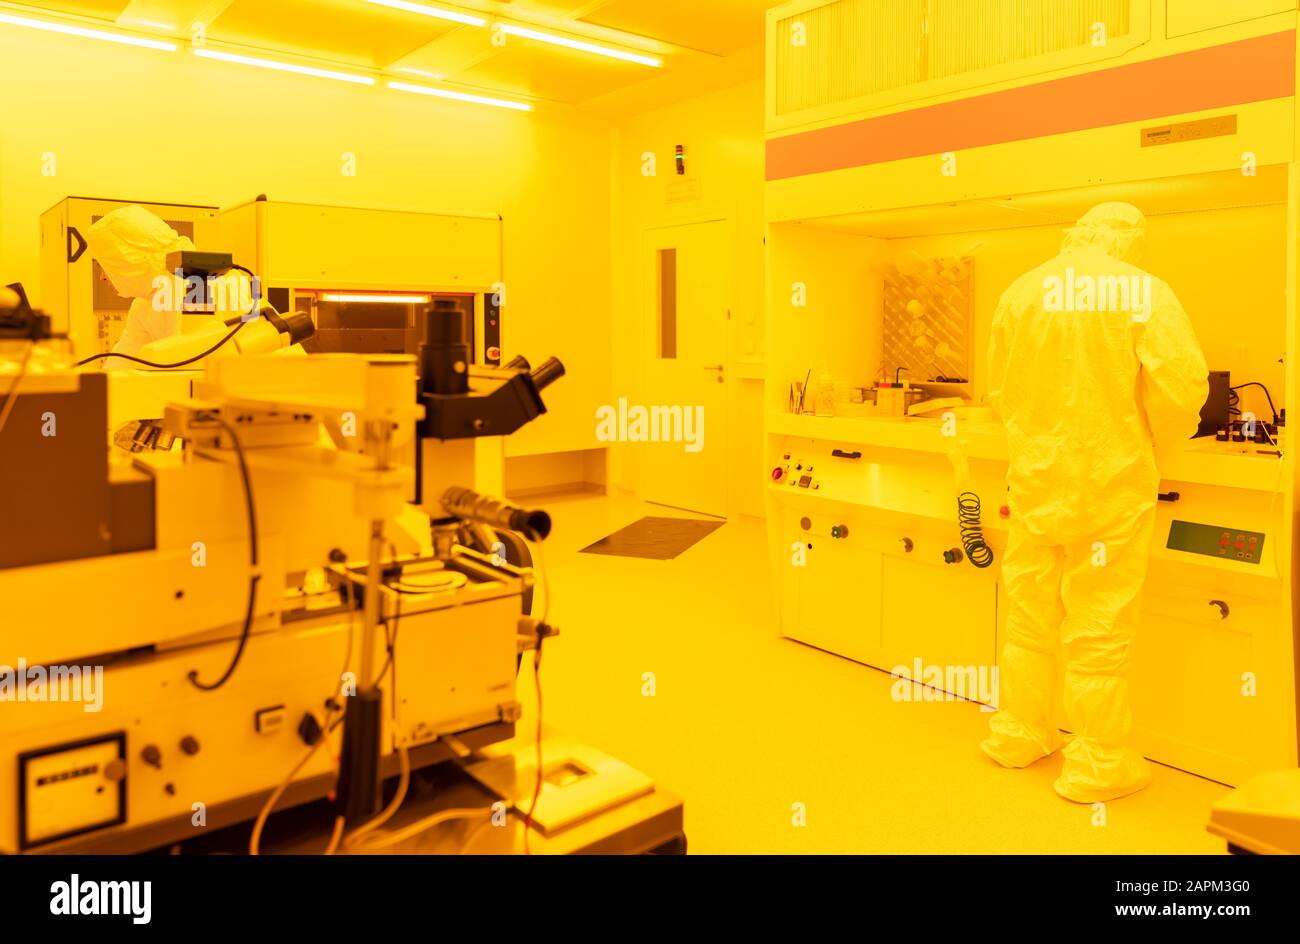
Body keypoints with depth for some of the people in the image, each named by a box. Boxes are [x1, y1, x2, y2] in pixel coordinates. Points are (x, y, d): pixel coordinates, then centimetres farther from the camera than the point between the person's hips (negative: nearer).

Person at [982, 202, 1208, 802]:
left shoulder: (1020, 291, 3)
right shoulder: (1143, 292, -9)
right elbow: (1181, 386, -14)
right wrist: (1160, 436, 6)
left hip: (1033, 476, 4)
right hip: (1110, 481, -4)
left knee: (1029, 611, 16)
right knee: (1099, 626, 5)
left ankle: (1018, 735, 30)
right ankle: (1097, 763, 18)